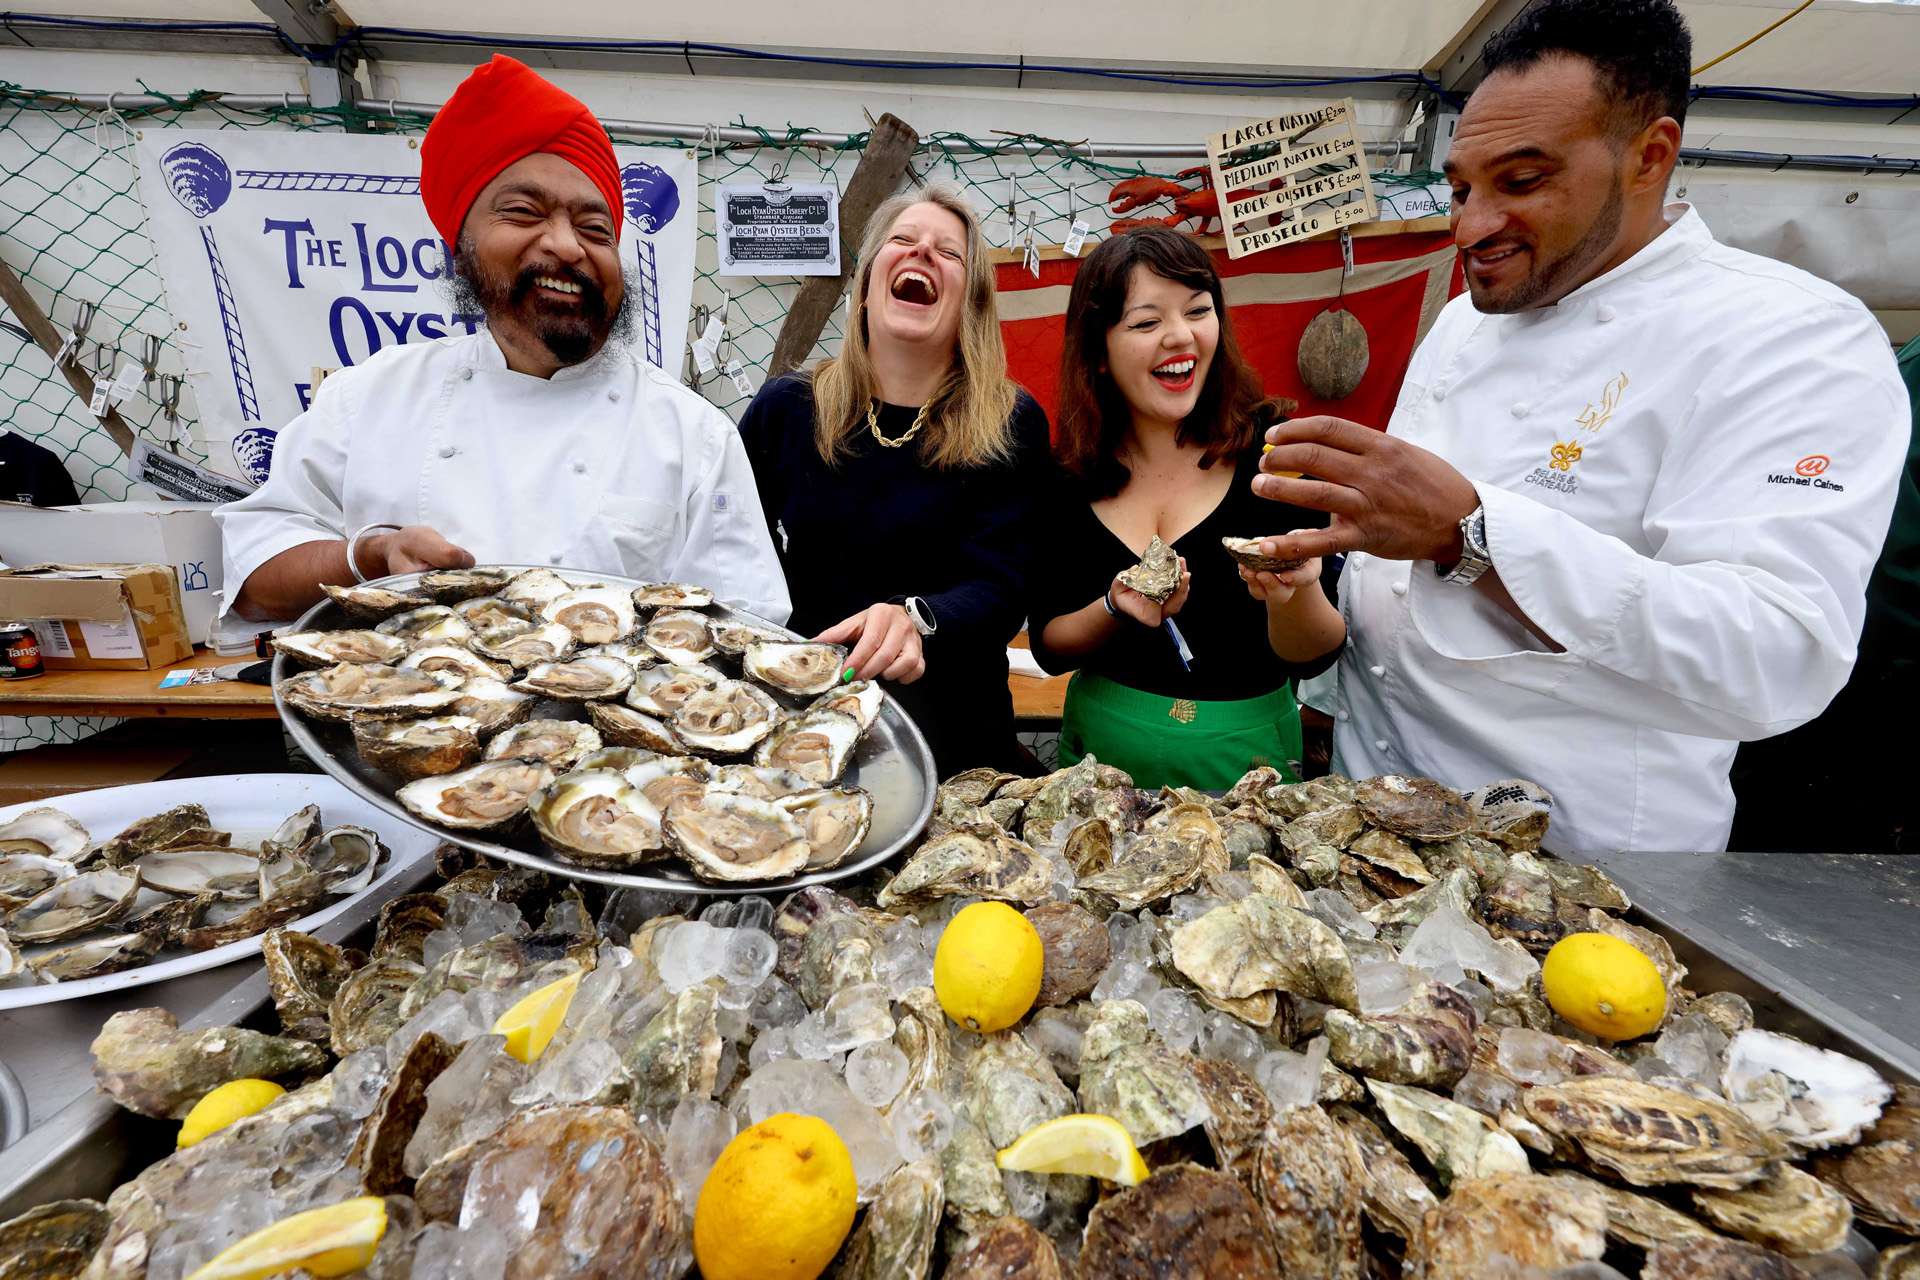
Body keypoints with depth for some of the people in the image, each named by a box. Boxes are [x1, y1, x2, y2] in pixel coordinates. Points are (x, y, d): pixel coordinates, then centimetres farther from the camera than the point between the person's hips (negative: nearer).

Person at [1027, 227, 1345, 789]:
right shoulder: (1069, 473, -6)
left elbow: (1312, 657, -11)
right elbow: (1047, 647, -3)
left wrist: (1292, 590, -30)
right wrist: (1116, 607, -21)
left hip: (1242, 758, -1)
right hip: (1102, 751, 2)